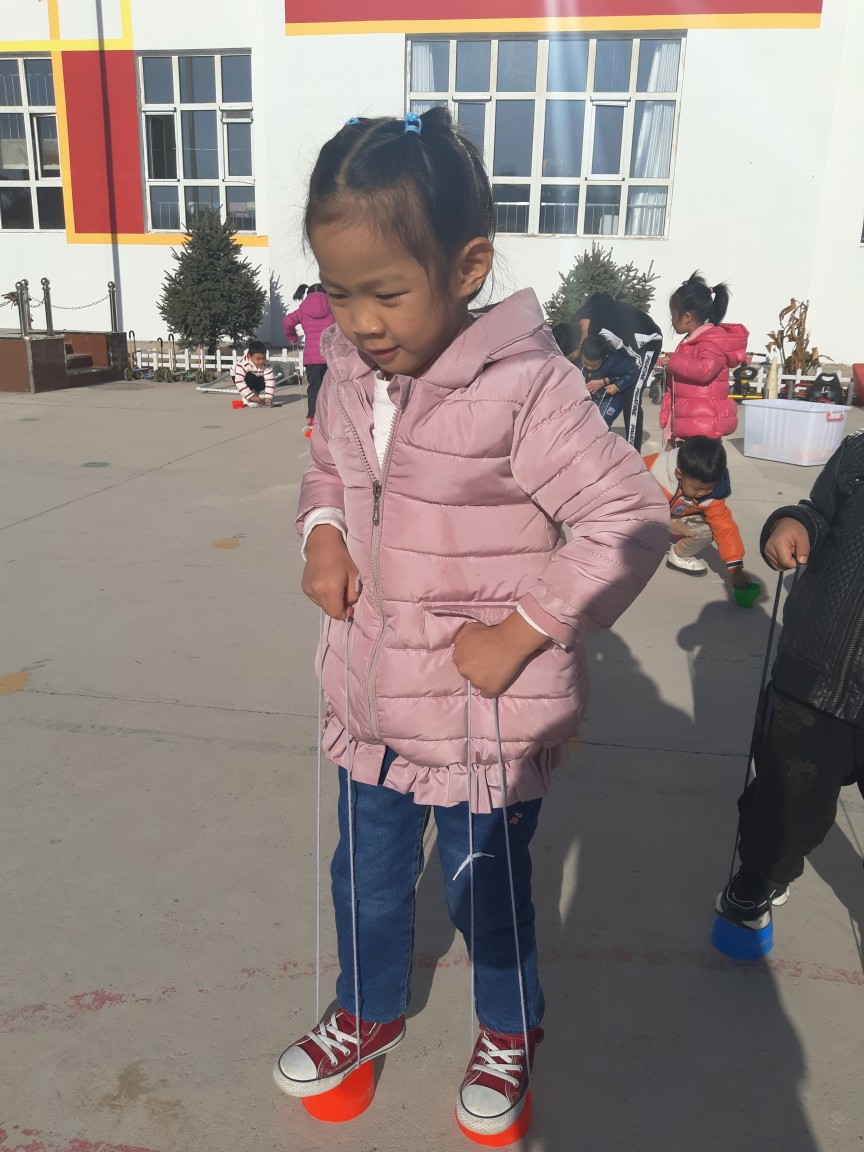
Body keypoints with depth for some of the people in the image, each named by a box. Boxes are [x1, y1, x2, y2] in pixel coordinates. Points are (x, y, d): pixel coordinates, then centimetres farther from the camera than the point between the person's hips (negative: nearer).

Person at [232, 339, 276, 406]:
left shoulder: (267, 365, -29)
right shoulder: (242, 364, -39)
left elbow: (270, 380, -33)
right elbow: (239, 382, -44)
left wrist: (268, 397, -43)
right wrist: (251, 396, -47)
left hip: (257, 378, 4)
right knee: (249, 377, -34)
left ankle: (261, 398, 0)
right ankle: (247, 400, -24)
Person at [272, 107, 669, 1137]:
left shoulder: (525, 389, -22)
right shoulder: (349, 373, -1)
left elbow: (629, 519, -18)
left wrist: (522, 633, -19)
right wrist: (322, 534, -3)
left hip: (486, 718, -5)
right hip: (369, 695, 6)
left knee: (487, 891, 18)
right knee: (366, 877, 24)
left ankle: (510, 1035, 51)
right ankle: (367, 1015, 55)